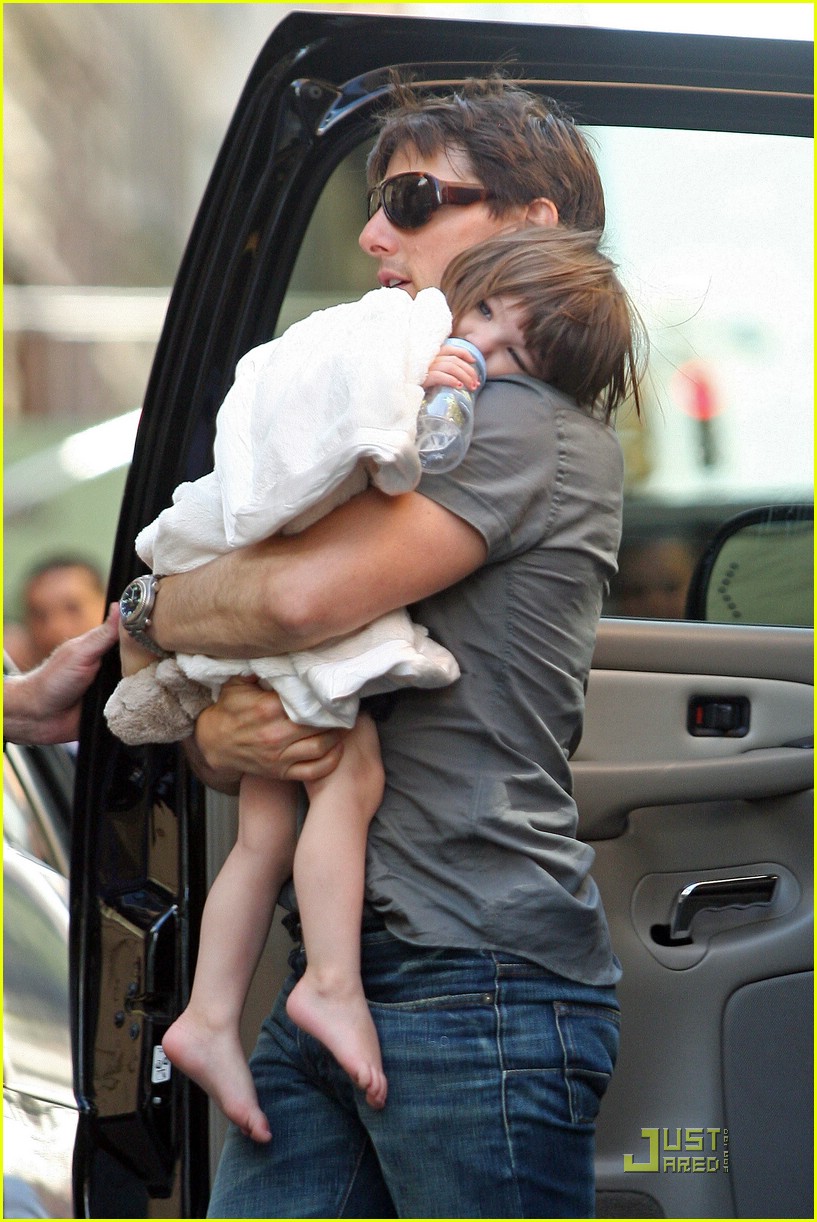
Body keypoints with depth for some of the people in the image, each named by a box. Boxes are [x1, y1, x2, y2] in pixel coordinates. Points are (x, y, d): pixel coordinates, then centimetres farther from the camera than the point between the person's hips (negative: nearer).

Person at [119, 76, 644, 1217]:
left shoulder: (538, 422, -5)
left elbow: (305, 595, -19)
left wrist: (136, 618, 0)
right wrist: (216, 732, -3)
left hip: (481, 980, -8)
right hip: (341, 974, 8)